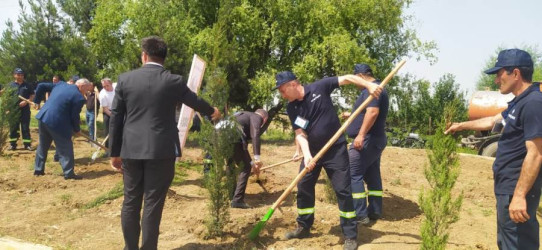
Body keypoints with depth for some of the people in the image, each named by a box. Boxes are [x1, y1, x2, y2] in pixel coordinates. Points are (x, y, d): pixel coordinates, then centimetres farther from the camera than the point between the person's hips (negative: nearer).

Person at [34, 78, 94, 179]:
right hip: (57, 122, -8)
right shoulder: (79, 97, -10)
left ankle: (38, 169, 29)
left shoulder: (61, 84, 13)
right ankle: (69, 173, 4)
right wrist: (77, 129, 11)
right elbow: (74, 116, -5)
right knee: (65, 148, 3)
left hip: (43, 117, 8)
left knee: (43, 146, 21)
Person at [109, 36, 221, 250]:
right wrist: (212, 112, 37)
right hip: (161, 150, -2)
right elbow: (195, 102, 15)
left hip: (131, 150, 2)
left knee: (131, 202, 12)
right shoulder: (174, 81, -3)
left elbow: (115, 118, 3)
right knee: (153, 203, 3)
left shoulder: (125, 79, 1)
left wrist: (115, 152, 11)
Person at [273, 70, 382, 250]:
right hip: (312, 151, 5)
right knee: (303, 188, 10)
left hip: (335, 149, -4)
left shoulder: (319, 87, -11)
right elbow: (300, 133, -8)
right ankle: (304, 227, 29)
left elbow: (346, 78, -9)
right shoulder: (291, 108, -1)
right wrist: (306, 154, -24)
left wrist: (369, 85, -23)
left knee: (343, 191, -5)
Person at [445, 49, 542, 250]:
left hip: (517, 190, -11)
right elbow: (492, 122, 29)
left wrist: (519, 196, -27)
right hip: (507, 187, 11)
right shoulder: (519, 102, 12)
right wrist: (461, 126, 40)